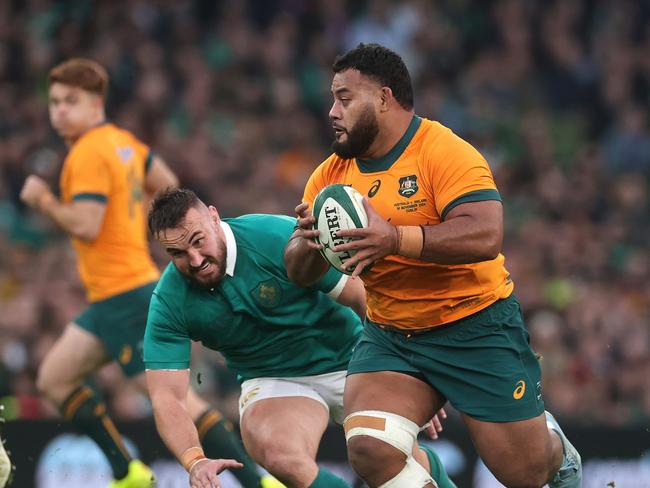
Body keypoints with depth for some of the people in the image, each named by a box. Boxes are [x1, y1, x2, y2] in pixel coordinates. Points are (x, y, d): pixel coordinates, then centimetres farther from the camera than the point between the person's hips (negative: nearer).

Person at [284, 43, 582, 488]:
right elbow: (299, 273, 4)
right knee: (368, 446, -21)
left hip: (476, 328, -4)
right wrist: (311, 243, -20)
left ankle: (556, 448, 41)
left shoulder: (444, 151, -16)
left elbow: (485, 235, -30)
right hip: (389, 335, 5)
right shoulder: (331, 175, 2)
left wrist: (394, 239, -40)